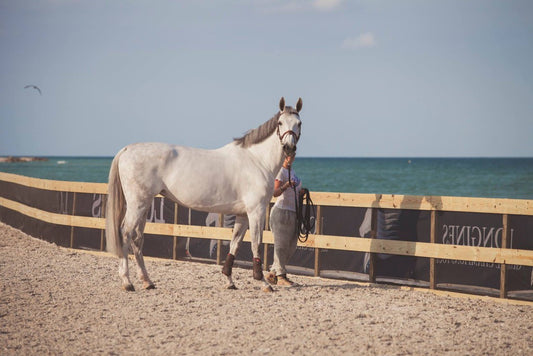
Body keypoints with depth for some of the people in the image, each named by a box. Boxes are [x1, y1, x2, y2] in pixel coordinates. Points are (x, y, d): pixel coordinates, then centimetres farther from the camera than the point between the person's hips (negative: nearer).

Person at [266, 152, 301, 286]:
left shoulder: (291, 172, 18)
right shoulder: (281, 171, -8)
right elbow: (275, 193, -21)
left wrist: (301, 192, 12)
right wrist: (286, 185, -37)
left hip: (293, 213, 9)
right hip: (282, 211, -9)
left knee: (291, 247, 10)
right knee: (281, 245, -8)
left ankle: (273, 273, 17)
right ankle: (281, 276, -6)